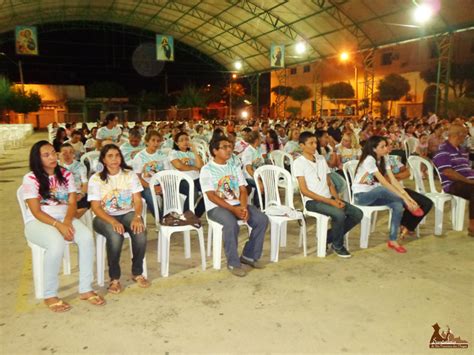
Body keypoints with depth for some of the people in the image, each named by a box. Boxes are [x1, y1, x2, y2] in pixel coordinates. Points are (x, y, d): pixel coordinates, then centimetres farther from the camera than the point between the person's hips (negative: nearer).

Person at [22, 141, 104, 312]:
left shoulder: (65, 174, 5)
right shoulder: (30, 179, -7)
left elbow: (72, 203, 1)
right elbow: (36, 212, -11)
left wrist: (67, 221, -19)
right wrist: (58, 225, -25)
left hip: (64, 219, 4)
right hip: (38, 222, -4)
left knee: (87, 237, -27)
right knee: (57, 243, -36)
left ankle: (85, 289, -16)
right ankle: (50, 295, -17)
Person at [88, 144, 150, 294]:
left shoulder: (130, 175, 2)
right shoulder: (96, 179, -4)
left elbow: (137, 200, -3)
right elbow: (96, 207, -10)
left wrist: (137, 217, -24)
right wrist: (113, 221, -27)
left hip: (128, 213, 2)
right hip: (104, 217, -2)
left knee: (140, 232, -30)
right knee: (115, 235, -35)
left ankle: (137, 272, -8)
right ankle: (114, 278, -14)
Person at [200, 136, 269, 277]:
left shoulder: (234, 168, 14)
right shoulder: (207, 169, -4)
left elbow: (243, 190, 8)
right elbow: (211, 196, -13)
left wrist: (243, 207, -13)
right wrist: (233, 209, -21)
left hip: (237, 204, 6)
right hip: (216, 207, -6)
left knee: (262, 219, -15)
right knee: (231, 224, -36)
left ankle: (249, 255, 0)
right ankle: (233, 262, -17)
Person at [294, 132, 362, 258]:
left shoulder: (321, 159, 15)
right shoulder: (299, 163, -6)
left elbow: (329, 183, 17)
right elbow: (304, 190, -13)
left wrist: (337, 199, -3)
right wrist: (329, 201, -17)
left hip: (329, 198, 7)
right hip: (312, 201, -7)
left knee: (357, 214, -7)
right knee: (339, 214, -30)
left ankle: (328, 237, 8)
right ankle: (337, 245, -2)